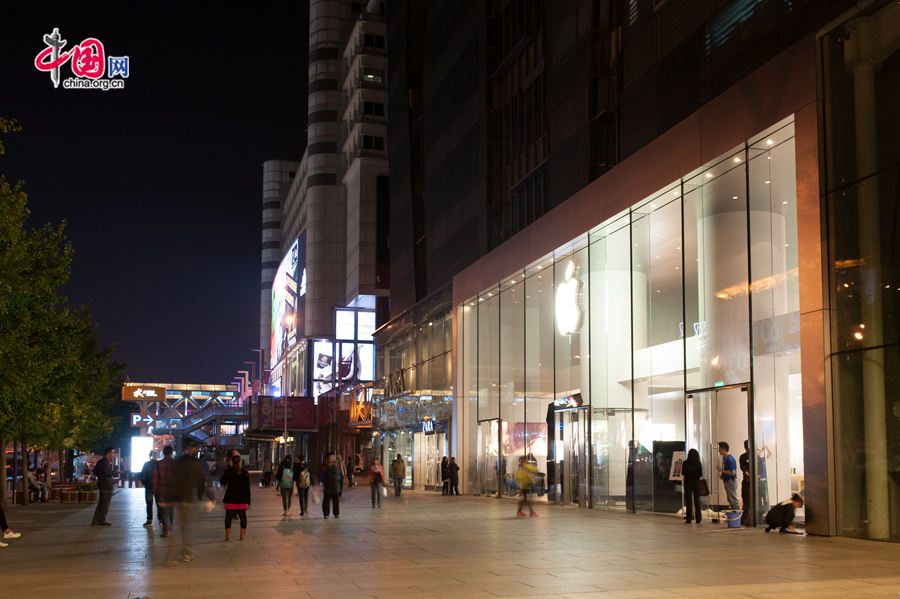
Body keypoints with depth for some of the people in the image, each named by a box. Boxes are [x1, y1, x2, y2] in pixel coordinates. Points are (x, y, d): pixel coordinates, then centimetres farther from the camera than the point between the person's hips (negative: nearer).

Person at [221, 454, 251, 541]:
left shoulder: (228, 472, -4)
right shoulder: (245, 473, -2)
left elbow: (222, 482, 11)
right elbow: (247, 488, 1)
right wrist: (248, 502, 6)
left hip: (230, 499, -1)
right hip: (242, 500, 1)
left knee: (228, 517, 5)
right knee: (243, 517, 12)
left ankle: (228, 535, 1)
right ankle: (243, 535, 12)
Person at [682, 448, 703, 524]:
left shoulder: (685, 463, -9)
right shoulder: (698, 463, -6)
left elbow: (683, 473, 1)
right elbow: (701, 474, 1)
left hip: (688, 483, -1)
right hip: (696, 483, 1)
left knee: (688, 500, 4)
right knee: (697, 500, 8)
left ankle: (689, 518, 1)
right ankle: (698, 518, 8)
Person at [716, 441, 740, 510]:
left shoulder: (730, 459, -20)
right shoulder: (724, 457, 10)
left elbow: (732, 472, -22)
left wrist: (721, 470, -19)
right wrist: (721, 474, 7)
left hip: (731, 481, -10)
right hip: (726, 481, 10)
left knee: (733, 499, -7)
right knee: (730, 500, 15)